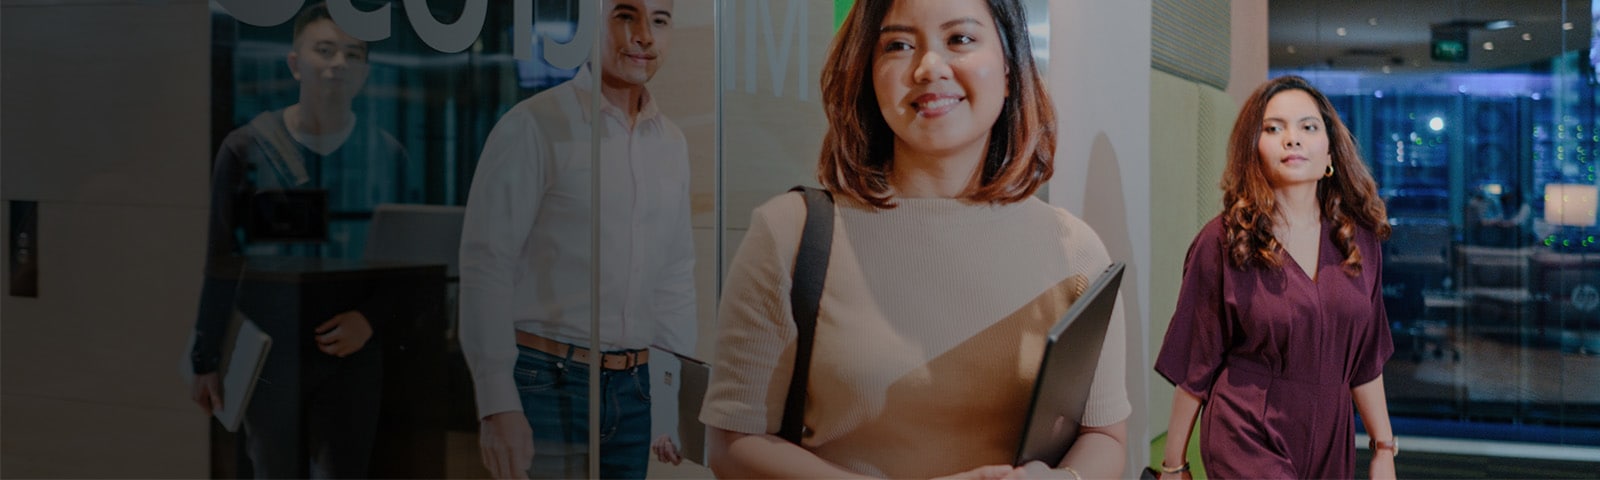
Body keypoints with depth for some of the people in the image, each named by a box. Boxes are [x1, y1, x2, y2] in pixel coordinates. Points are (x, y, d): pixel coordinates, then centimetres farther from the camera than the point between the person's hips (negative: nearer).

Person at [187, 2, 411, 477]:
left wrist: (369, 318, -12)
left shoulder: (387, 154, 2)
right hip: (269, 351, -1)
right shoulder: (247, 148, -3)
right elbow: (221, 263, 0)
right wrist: (206, 359, 1)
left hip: (352, 351, 1)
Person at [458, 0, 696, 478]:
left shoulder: (672, 143, 10)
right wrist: (498, 406, -16)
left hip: (634, 388, 5)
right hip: (547, 383, -5)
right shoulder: (534, 126, -9)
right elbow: (485, 265, -12)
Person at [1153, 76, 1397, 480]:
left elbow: (1365, 359, 12)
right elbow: (1194, 367, -5)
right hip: (1248, 445, -5)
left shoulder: (1359, 241, 4)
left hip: (1330, 445, 5)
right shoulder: (1221, 242, -8)